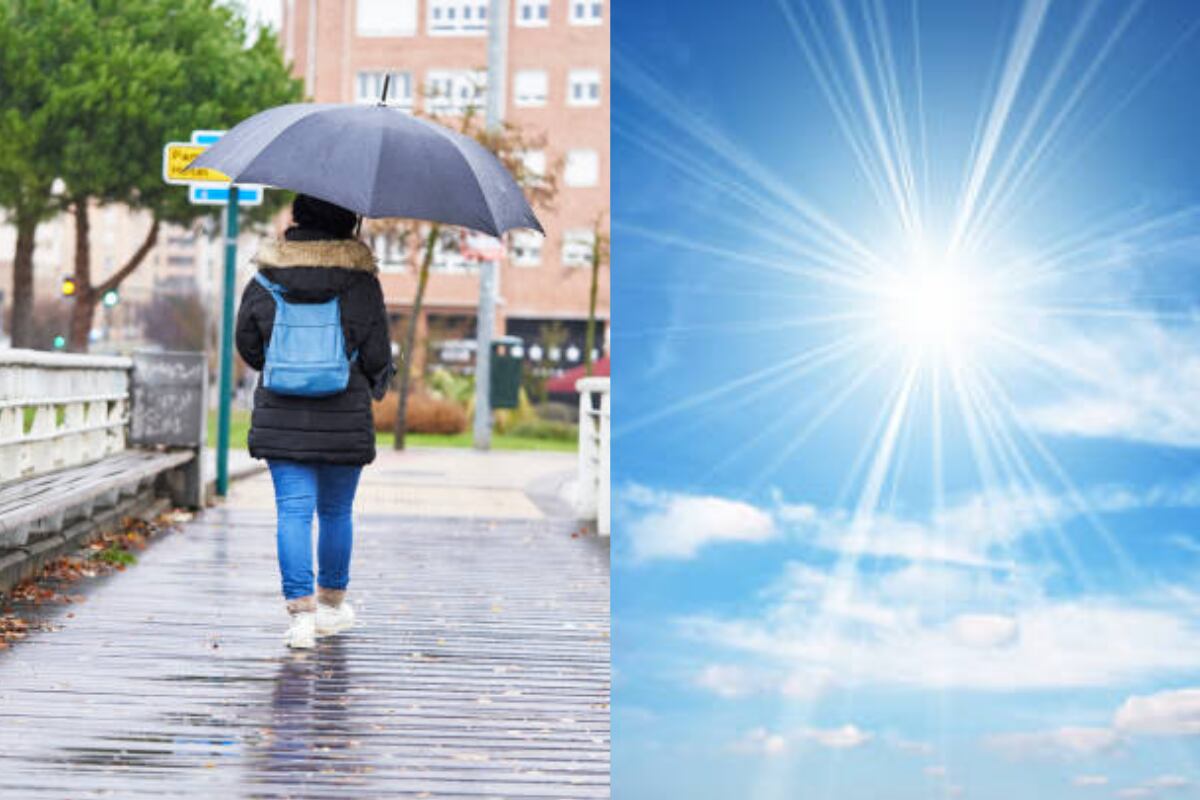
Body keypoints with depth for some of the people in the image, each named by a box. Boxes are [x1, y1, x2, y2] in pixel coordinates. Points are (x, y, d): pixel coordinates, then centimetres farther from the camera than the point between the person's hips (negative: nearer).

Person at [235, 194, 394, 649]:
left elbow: (247, 345, 8)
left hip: (280, 418, 1)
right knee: (337, 512, 14)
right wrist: (377, 381, 18)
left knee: (293, 511, 0)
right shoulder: (361, 282, -6)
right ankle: (332, 604, 28)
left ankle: (300, 610, -12)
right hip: (344, 422, -1)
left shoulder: (265, 279, 0)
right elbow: (377, 356, -4)